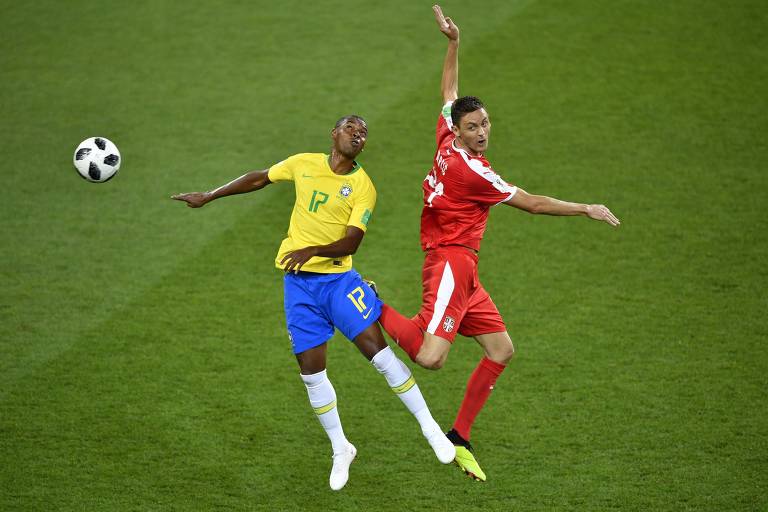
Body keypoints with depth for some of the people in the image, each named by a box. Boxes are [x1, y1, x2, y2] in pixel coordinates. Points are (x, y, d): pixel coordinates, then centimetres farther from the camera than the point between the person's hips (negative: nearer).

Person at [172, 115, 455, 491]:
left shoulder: (363, 187, -5)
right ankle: (340, 451, 18)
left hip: (338, 278, -3)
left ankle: (430, 428, -3)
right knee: (311, 371, 2)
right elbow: (259, 179, 19)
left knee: (378, 351, -14)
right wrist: (208, 197, 22)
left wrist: (313, 250, -31)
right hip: (298, 282, 3)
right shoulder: (303, 164, 4)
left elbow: (351, 242, -14)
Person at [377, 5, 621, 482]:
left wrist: (454, 43, 25)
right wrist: (587, 210, 1)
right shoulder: (472, 171, -15)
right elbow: (532, 203, -8)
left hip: (463, 272, 10)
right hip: (451, 263, -10)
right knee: (431, 357, -26)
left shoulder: (447, 141, 7)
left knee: (502, 349, 10)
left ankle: (460, 437, 11)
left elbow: (449, 92, 26)